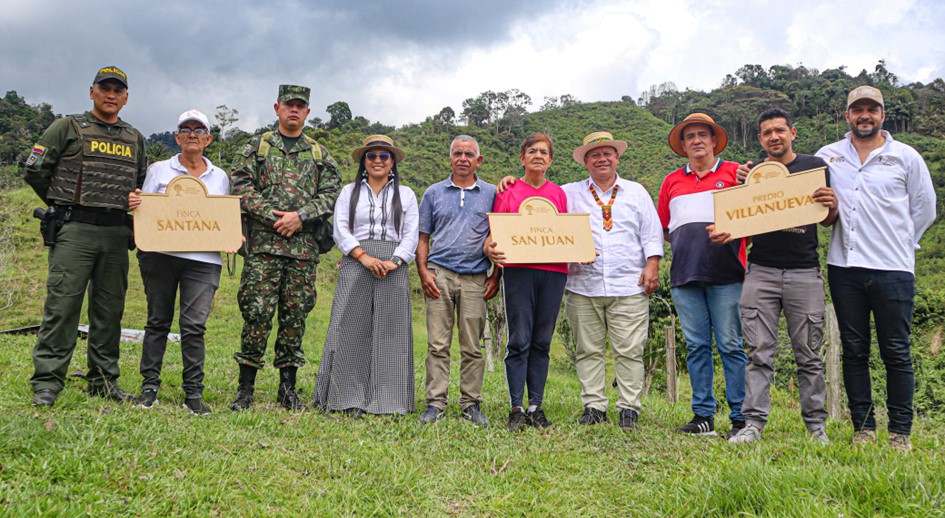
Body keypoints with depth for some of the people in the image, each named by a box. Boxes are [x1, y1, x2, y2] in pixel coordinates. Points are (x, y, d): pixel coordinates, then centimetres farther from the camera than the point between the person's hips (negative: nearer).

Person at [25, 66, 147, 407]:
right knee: (62, 306, -7)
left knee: (109, 311, 7)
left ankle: (103, 382, 16)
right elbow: (35, 170, 3)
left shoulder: (135, 139, 17)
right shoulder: (68, 128, 4)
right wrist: (63, 205, 6)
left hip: (117, 235, 4)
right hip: (74, 230, -4)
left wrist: (127, 207, 9)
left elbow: (142, 182, 27)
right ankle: (47, 383, -1)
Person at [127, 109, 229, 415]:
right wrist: (134, 205, -11)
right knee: (158, 321, 5)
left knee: (194, 325, -7)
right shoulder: (158, 170, 11)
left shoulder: (220, 177, 16)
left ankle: (193, 393, -1)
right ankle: (150, 386, 14)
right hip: (159, 255, 0)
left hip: (203, 260, 0)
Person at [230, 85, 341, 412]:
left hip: (304, 246, 2)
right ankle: (246, 388, 4)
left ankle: (288, 388, 13)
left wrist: (300, 215, -8)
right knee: (257, 312, -5)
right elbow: (241, 186, 0)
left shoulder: (320, 154, 16)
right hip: (263, 242, -2)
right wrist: (272, 215, -11)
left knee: (295, 315, 5)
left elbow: (332, 195, 7)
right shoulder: (257, 147, 11)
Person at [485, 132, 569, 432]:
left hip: (553, 271, 3)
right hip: (518, 269, -3)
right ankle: (516, 409, -1)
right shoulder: (508, 191, 9)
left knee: (542, 341, 5)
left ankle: (536, 407, 10)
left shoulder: (559, 194, 17)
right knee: (519, 340, -6)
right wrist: (489, 248, -15)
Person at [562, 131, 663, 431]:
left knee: (629, 350, -3)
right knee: (588, 350, 2)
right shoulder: (569, 194, 13)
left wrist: (652, 265, 0)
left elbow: (651, 233, 11)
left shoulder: (636, 192, 15)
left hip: (629, 286, 0)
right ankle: (593, 407, 10)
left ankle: (629, 409, 3)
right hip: (583, 287, 1)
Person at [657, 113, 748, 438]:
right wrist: (685, 245, 8)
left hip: (725, 275, -4)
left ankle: (741, 417, 3)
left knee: (731, 345, -3)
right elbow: (662, 227, 21)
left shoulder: (734, 173, 7)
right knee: (696, 346, 6)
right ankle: (703, 416, 13)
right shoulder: (672, 181, 18)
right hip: (684, 274, 4)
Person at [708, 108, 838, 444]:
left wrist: (833, 206, -11)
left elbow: (827, 221, 11)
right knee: (759, 353, -1)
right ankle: (754, 422, 3)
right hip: (761, 271, 1)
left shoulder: (814, 166, 9)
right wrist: (724, 234, -11)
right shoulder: (750, 173, 11)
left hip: (804, 272, -1)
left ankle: (816, 424, 13)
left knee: (808, 354, 4)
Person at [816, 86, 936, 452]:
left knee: (896, 353, 1)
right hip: (844, 268, 2)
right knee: (854, 351, 6)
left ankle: (901, 432, 10)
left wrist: (900, 245, 10)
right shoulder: (827, 157, 9)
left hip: (893, 270, -2)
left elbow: (925, 209, 12)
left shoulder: (906, 157, 6)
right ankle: (863, 428, 15)